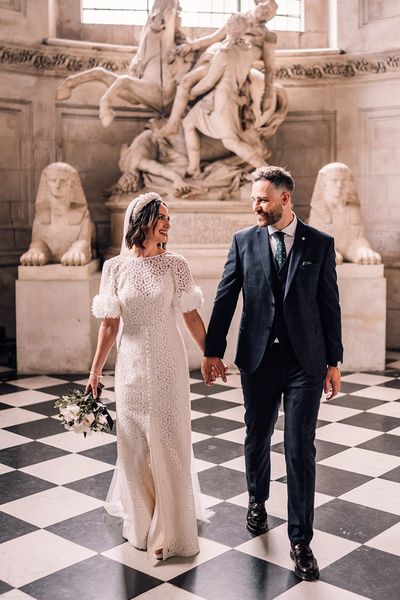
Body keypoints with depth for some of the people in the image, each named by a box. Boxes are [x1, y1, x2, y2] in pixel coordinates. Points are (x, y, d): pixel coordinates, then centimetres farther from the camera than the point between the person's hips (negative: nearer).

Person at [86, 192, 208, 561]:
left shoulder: (175, 265, -4)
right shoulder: (115, 267, -2)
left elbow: (192, 317, 2)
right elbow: (109, 324, 2)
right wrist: (95, 371, 3)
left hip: (168, 365, -1)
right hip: (131, 365, 1)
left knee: (169, 443, 5)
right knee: (134, 443, 12)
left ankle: (170, 530, 21)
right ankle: (140, 521, 35)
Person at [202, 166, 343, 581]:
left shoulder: (320, 244, 0)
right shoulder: (243, 241, 1)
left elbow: (330, 305, 2)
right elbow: (224, 299, 1)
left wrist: (334, 362, 2)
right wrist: (212, 352, -1)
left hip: (305, 361, -1)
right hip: (258, 359, 2)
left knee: (301, 449, 0)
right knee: (256, 439, 16)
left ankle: (300, 540, 11)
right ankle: (257, 501, 43)